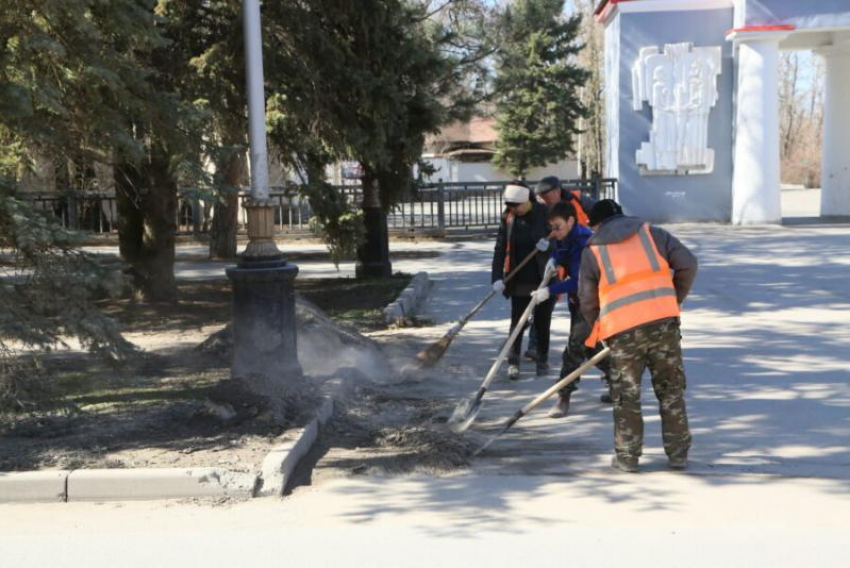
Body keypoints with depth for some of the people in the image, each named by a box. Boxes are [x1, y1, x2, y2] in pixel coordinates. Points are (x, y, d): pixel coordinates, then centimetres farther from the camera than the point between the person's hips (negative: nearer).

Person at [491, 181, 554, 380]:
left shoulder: (545, 214, -9)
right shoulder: (508, 218, -1)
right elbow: (500, 248, -2)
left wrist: (549, 244, -22)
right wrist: (497, 276, -12)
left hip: (544, 279, -2)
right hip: (520, 281, 2)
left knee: (542, 321, 9)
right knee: (517, 321, -1)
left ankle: (543, 360, 24)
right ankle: (513, 362, 6)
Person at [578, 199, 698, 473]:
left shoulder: (592, 251, 9)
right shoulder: (652, 233, 13)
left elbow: (587, 301, 10)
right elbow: (688, 264, 7)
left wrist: (600, 328, 27)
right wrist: (675, 299, 19)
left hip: (623, 331, -1)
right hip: (663, 322, 2)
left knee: (626, 394, 12)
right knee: (670, 389, 13)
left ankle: (627, 456, 16)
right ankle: (678, 453, 18)